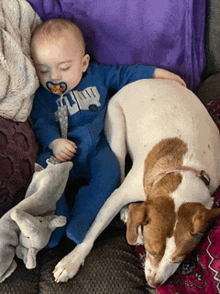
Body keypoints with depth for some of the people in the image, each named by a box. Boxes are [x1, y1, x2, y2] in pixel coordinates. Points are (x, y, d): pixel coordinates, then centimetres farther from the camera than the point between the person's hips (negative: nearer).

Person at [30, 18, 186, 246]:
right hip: (64, 150, 0)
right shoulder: (42, 96, 8)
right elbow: (42, 123, -4)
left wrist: (156, 73, 17)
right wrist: (54, 142, -24)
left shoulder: (97, 74, 15)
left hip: (97, 146, 1)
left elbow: (124, 74, 22)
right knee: (44, 166, -29)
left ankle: (80, 222, -34)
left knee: (109, 169, -30)